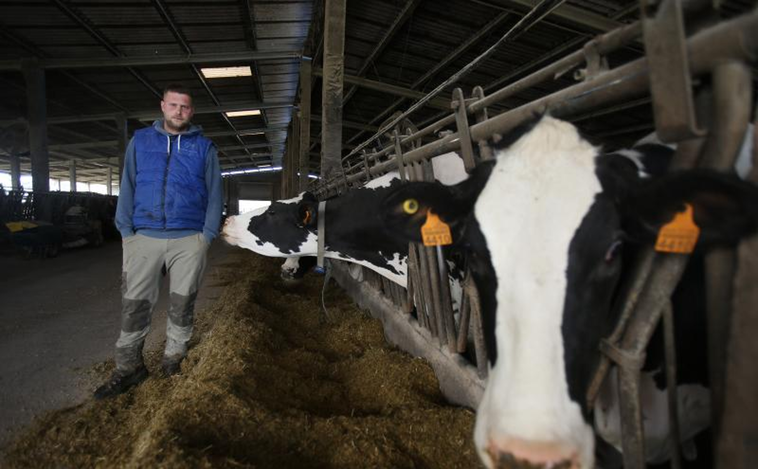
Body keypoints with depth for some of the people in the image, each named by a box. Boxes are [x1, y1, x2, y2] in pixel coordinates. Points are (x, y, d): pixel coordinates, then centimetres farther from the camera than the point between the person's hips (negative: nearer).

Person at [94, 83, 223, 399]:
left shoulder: (204, 147, 7)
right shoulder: (140, 140, 11)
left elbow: (215, 193, 4)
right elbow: (127, 187, 8)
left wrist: (208, 235, -5)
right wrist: (126, 231, -2)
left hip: (189, 239, -1)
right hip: (144, 237, 1)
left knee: (182, 305, 9)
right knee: (134, 306, 3)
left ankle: (173, 360, 25)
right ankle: (129, 367, 17)